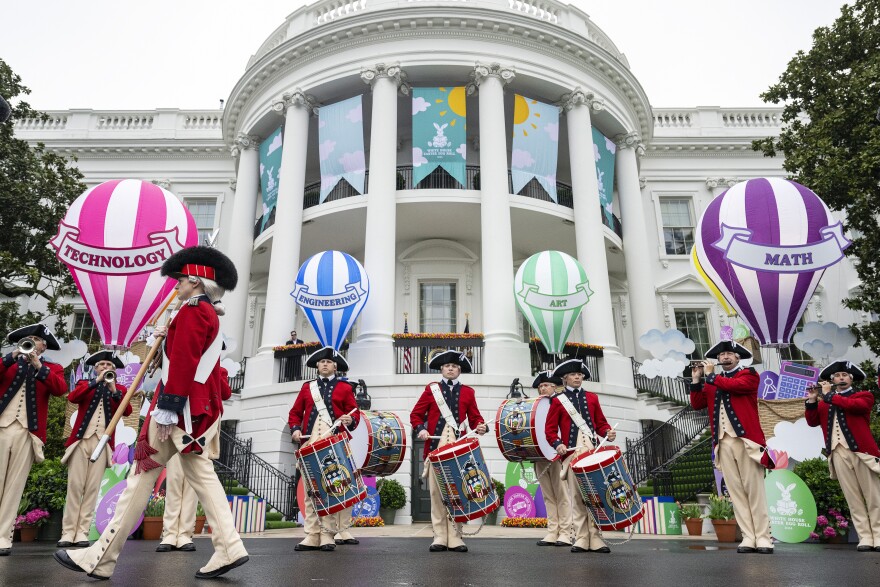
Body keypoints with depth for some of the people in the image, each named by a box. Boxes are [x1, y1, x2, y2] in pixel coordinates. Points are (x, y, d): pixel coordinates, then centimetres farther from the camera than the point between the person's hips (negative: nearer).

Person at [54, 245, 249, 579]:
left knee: (143, 475, -3)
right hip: (202, 409, 10)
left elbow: (182, 364, -20)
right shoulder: (210, 314, 20)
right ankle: (229, 549, 1)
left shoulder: (192, 311, -11)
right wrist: (169, 338, 17)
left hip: (182, 410, -10)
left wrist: (166, 410, -22)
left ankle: (100, 559, 5)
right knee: (201, 476, 6)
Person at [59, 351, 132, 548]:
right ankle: (68, 533, 1)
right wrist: (96, 381, -14)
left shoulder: (120, 389, 13)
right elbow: (72, 397, -8)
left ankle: (82, 533, 1)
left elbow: (127, 411, -4)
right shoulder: (85, 384, 14)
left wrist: (114, 391, -15)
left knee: (92, 488, -2)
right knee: (74, 486, -3)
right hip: (81, 440, 0)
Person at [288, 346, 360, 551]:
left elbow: (355, 412, 5)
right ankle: (312, 535, 4)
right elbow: (295, 412, 16)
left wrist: (350, 420, -17)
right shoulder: (307, 387, 17)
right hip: (311, 444, 2)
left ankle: (328, 534, 3)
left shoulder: (344, 388, 10)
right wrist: (295, 429, -2)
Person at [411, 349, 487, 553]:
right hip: (435, 449, -1)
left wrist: (481, 427, -9)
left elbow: (474, 417, 13)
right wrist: (420, 429, -11)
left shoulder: (468, 392, 14)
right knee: (436, 493, 1)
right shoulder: (431, 389, 10)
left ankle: (455, 537, 9)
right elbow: (416, 414, 8)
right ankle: (440, 537, 10)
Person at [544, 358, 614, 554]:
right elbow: (550, 429, 5)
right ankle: (581, 539, 5)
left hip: (594, 452, 2)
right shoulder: (558, 400, 8)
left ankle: (595, 539, 5)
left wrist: (608, 432, -5)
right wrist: (557, 444, -13)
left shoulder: (592, 398, 17)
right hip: (571, 453, -2)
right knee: (577, 497, -1)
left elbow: (600, 422, 17)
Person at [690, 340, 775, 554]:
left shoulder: (749, 375, 5)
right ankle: (748, 538, 7)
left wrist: (710, 375, -2)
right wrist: (697, 379, 3)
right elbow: (697, 404, 11)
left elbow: (733, 385, -15)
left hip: (746, 439, -4)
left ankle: (763, 538, 2)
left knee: (754, 490, -2)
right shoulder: (712, 382, 18)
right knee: (736, 491, 3)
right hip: (723, 442, 4)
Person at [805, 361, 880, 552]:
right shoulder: (825, 402, 19)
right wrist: (812, 401, -3)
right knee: (853, 499, 4)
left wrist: (829, 395, -7)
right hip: (838, 453, 3)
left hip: (861, 450, -3)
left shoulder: (864, 396, 9)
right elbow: (812, 422, 9)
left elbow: (853, 405, -13)